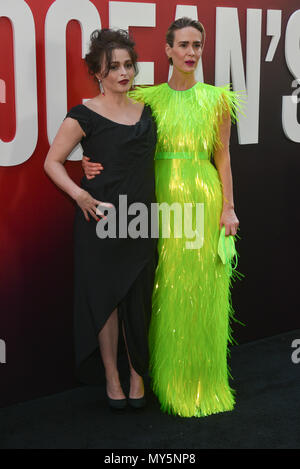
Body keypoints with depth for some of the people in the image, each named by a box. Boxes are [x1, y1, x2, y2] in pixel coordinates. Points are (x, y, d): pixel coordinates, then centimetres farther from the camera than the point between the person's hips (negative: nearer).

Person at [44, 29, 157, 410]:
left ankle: (137, 374, 24)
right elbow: (52, 162, -3)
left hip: (140, 221, 4)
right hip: (100, 221, -4)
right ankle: (111, 376, 20)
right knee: (105, 298, 5)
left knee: (138, 300, 8)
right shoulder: (84, 116, -6)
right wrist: (79, 194, -16)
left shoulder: (146, 112, 10)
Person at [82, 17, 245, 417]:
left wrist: (228, 208, -1)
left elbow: (223, 156, 4)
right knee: (167, 289, 5)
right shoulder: (149, 98, 5)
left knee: (203, 289, 4)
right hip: (163, 198, 1)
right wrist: (94, 164, -14)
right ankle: (170, 376, 21)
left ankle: (205, 377, 20)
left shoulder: (217, 98, 4)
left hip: (204, 198, -1)